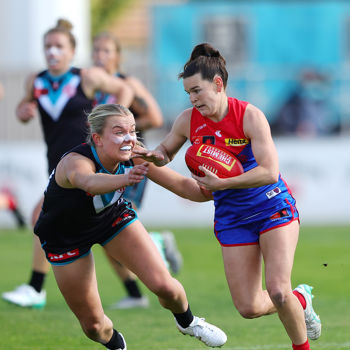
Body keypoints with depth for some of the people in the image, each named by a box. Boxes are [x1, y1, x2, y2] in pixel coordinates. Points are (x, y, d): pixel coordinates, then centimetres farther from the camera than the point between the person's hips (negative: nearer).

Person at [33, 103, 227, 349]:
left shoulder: (133, 157, -24)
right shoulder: (75, 162, -40)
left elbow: (180, 184, -19)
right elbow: (88, 182, -64)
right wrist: (124, 179, -84)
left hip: (113, 216, 3)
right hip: (66, 235, -3)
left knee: (163, 285, -11)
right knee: (92, 324, 1)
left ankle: (186, 322, 23)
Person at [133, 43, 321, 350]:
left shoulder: (249, 116, -17)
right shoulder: (188, 121, -3)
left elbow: (269, 172, -23)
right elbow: (166, 151, 16)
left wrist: (220, 184, -28)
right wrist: (155, 157, -8)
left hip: (273, 207, -4)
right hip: (232, 218, 4)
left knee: (278, 292, -20)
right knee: (249, 308, -4)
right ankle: (299, 300, 28)